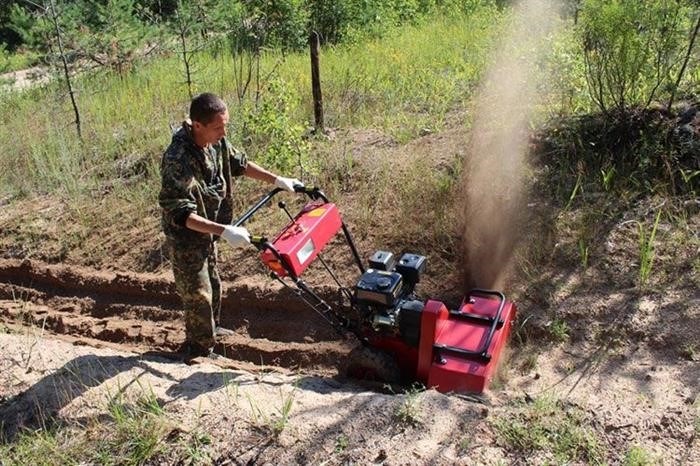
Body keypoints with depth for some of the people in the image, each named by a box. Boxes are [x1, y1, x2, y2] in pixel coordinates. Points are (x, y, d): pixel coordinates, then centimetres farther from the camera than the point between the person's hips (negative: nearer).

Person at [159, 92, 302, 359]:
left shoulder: (216, 142, -9)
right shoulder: (177, 160, -34)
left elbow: (239, 164, 10)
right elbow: (180, 214, -36)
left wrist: (277, 180, 9)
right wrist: (224, 231, -44)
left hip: (207, 232, 8)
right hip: (186, 237, -8)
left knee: (212, 286, 25)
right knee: (198, 295, 5)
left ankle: (207, 330, 48)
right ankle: (200, 351, 25)